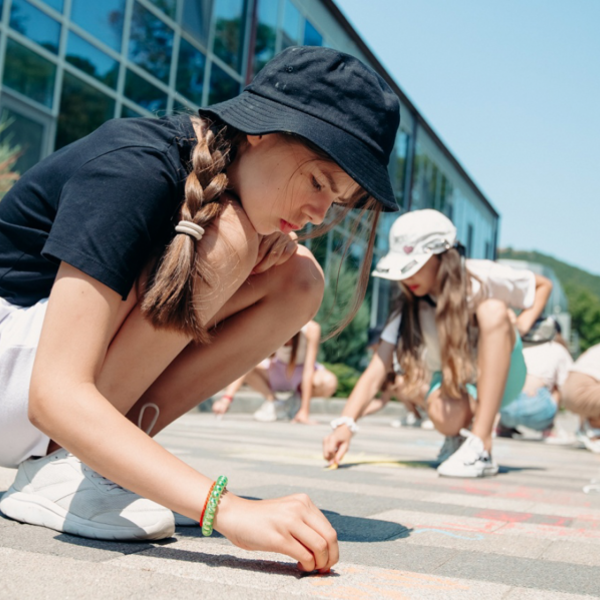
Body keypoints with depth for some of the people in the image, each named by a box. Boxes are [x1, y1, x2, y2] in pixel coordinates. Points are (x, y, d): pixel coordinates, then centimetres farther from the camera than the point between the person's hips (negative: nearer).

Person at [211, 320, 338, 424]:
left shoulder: (311, 329, -30)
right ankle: (271, 401, -5)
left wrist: (304, 412, -35)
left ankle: (299, 399, -6)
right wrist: (227, 397, -47)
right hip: (277, 372, 2)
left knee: (329, 383, -36)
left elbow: (308, 371, -31)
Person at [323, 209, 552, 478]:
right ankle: (459, 436, 5)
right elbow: (374, 374, -25)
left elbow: (543, 285, -2)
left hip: (501, 377, 0)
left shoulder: (482, 279, -20)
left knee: (493, 310, -32)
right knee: (444, 415, -39)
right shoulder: (409, 311, -17)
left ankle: (481, 445, -34)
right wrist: (345, 424, -39)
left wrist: (521, 327, -17)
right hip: (453, 383, 0)